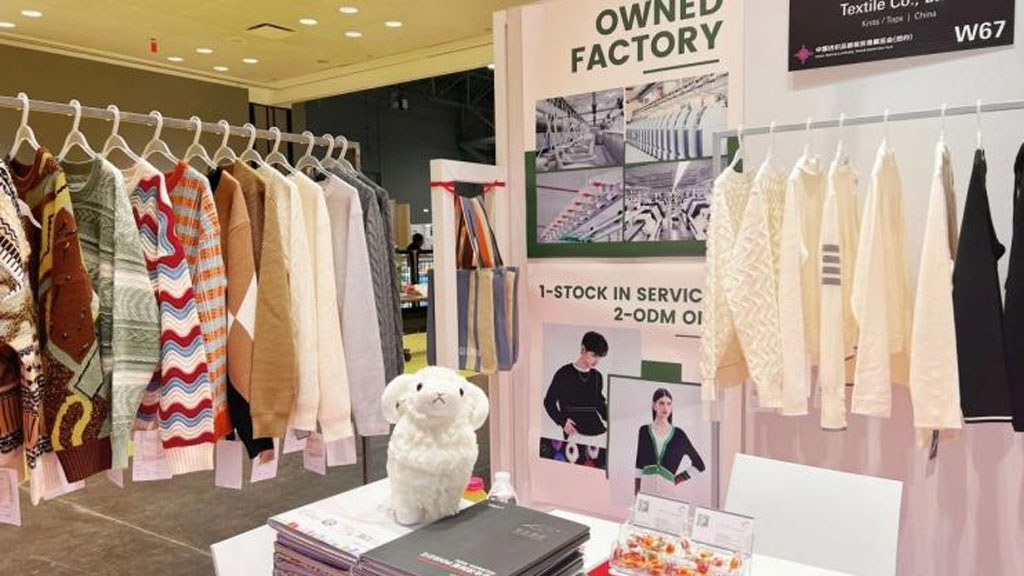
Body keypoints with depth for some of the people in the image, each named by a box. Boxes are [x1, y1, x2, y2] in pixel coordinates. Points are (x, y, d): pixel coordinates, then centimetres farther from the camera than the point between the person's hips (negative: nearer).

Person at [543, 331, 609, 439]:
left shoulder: (597, 376, 13)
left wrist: (609, 419, 9)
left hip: (596, 429, 4)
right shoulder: (564, 374, 0)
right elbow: (549, 402, 6)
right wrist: (562, 421, -8)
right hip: (574, 431, -4)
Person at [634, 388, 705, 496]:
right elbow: (639, 466, 9)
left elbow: (699, 465, 13)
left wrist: (678, 479, 7)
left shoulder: (678, 434, 6)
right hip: (646, 489, 0)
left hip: (667, 490, 0)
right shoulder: (644, 431, 8)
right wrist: (637, 493, 4)